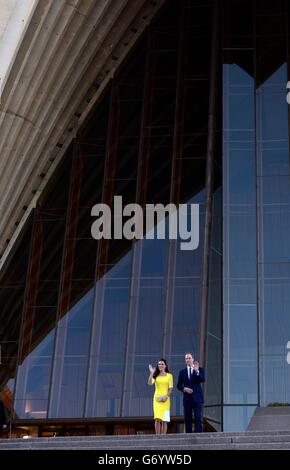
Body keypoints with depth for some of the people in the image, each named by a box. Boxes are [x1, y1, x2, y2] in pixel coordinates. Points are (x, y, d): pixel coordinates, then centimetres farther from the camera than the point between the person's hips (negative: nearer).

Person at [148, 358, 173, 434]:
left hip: (165, 400, 0)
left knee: (164, 420, -3)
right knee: (157, 419, -9)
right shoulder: (156, 376, 10)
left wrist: (166, 396, -11)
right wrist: (151, 373, -14)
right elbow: (150, 383, -7)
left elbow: (170, 388, 4)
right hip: (157, 399, 0)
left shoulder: (169, 376, 7)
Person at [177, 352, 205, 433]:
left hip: (197, 397, -2)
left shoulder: (200, 370, 6)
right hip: (187, 398, 2)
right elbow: (179, 385, 11)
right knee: (187, 419, 1)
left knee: (198, 418, -10)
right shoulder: (182, 372, 12)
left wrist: (197, 371, -25)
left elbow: (203, 380, -11)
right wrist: (184, 389, -9)